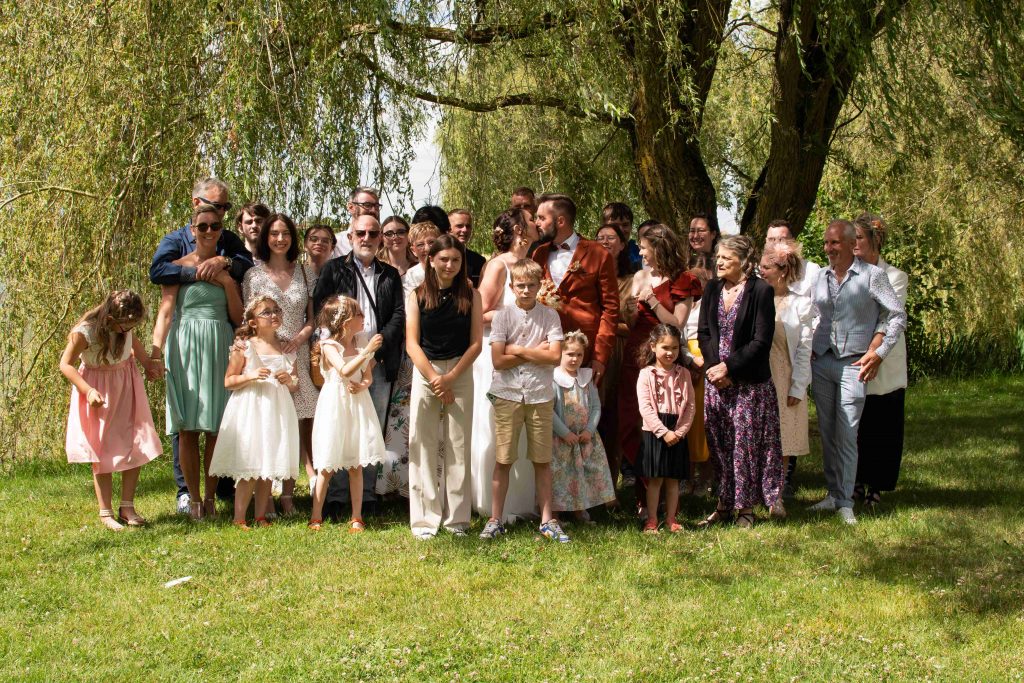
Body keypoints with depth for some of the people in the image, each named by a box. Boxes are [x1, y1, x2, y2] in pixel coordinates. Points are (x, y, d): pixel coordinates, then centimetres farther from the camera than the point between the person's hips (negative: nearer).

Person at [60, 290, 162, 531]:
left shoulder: (125, 325, -12)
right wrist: (88, 390, -29)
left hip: (127, 387, 5)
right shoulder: (84, 333, -28)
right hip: (98, 391, -5)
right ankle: (105, 511, 10)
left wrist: (148, 362, -2)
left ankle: (127, 507, 13)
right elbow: (66, 364, -17)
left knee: (135, 447, 2)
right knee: (103, 453, 0)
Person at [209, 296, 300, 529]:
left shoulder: (286, 349, 9)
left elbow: (295, 387, 16)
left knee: (269, 466, 7)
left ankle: (260, 516, 16)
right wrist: (251, 376, -17)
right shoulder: (244, 347, -3)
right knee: (250, 467, -7)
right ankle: (239, 518, 0)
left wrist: (289, 381, -6)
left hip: (277, 412, 5)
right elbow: (228, 381, -2)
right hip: (250, 412, -5)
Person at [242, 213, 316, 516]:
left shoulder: (305, 273, 11)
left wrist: (301, 337, -6)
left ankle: (287, 496, 7)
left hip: (297, 355, 2)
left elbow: (313, 318, 13)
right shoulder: (254, 275, 4)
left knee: (296, 427, -1)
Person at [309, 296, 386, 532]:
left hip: (357, 406, 5)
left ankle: (356, 517, 13)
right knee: (326, 467, 2)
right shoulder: (329, 346, -11)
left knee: (356, 465, 7)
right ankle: (316, 516, 11)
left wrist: (362, 386, -16)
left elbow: (368, 377, 6)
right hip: (335, 407, -4)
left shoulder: (360, 343, 5)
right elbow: (345, 371, -26)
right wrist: (368, 351, -33)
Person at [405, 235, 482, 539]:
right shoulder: (417, 296, 2)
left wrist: (450, 378, -8)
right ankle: (425, 520, 5)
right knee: (423, 444, 0)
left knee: (459, 445, 1)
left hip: (461, 372, 0)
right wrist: (434, 379, -9)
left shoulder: (471, 295, 3)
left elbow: (475, 343, 0)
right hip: (425, 371, 0)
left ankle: (457, 518, 9)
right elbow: (412, 343, -2)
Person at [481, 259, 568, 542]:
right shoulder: (503, 316, 0)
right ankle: (495, 520, 12)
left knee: (542, 460, 7)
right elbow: (498, 360, -9)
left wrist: (517, 350, -9)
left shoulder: (550, 316, 2)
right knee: (503, 460, 3)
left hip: (540, 396, 1)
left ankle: (547, 519, 16)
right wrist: (536, 353, -8)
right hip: (507, 394, -1)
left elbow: (555, 357, -9)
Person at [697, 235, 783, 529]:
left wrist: (729, 367, -14)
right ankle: (724, 504, 18)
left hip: (750, 383, -5)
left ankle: (745, 507, 8)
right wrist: (713, 367, -6)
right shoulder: (712, 290, 10)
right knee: (719, 444, 8)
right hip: (716, 380, 5)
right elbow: (703, 333, 10)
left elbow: (761, 341, -12)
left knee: (747, 444, 0)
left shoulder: (761, 291, -8)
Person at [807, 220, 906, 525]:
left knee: (846, 435, -7)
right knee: (827, 432, 9)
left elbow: (898, 316, -3)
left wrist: (878, 353, -8)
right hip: (821, 363, 5)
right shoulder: (820, 276, 9)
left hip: (853, 364, -5)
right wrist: (809, 349, 8)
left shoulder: (872, 275, -6)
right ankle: (833, 494, 19)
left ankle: (845, 502, -1)